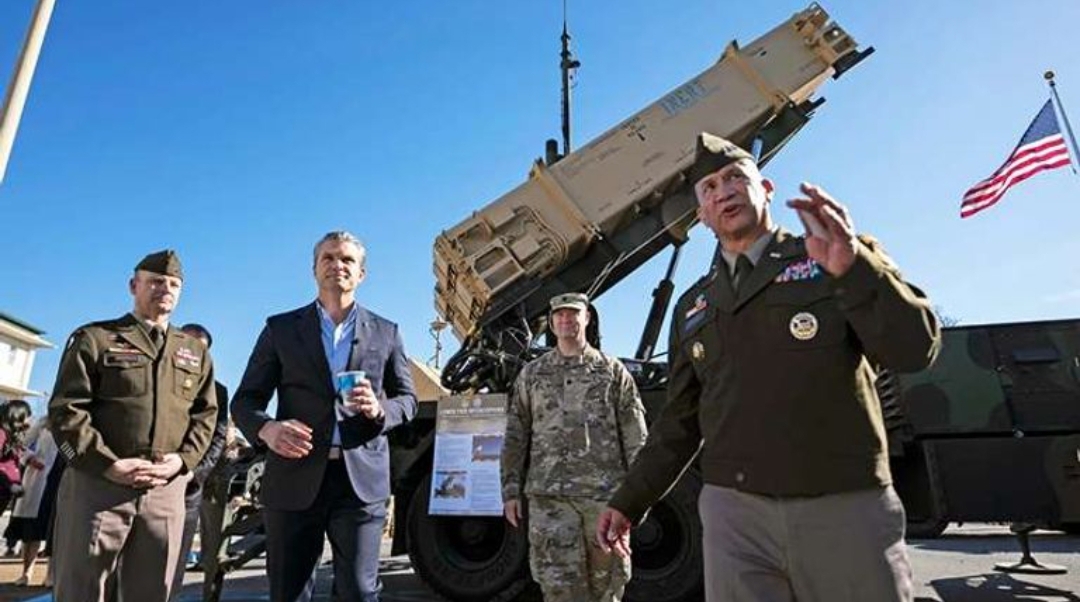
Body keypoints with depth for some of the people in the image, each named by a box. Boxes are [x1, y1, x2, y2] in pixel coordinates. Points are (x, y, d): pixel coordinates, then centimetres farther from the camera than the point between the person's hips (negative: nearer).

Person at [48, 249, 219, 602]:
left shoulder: (195, 352, 16)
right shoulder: (94, 338, 6)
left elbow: (206, 414, 11)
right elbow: (65, 409, -3)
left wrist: (182, 460, -6)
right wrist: (109, 465, -14)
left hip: (167, 489, 3)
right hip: (97, 483, -3)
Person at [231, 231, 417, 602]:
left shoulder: (386, 333, 11)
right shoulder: (281, 329, 9)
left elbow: (407, 399, 12)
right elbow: (245, 400, 8)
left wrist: (379, 409, -11)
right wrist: (267, 429, -14)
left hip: (361, 478, 0)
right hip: (295, 478, 1)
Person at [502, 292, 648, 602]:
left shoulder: (612, 370, 9)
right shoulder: (531, 374, 12)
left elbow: (635, 434, 5)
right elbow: (515, 435, 11)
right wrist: (511, 490, 5)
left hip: (605, 493, 0)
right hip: (549, 495, 0)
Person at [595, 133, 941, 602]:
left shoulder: (848, 258, 5)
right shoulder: (692, 308, 13)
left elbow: (913, 348, -9)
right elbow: (680, 423, 16)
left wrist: (854, 267, -24)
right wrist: (628, 502, 14)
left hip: (848, 509, -2)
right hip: (734, 515, 2)